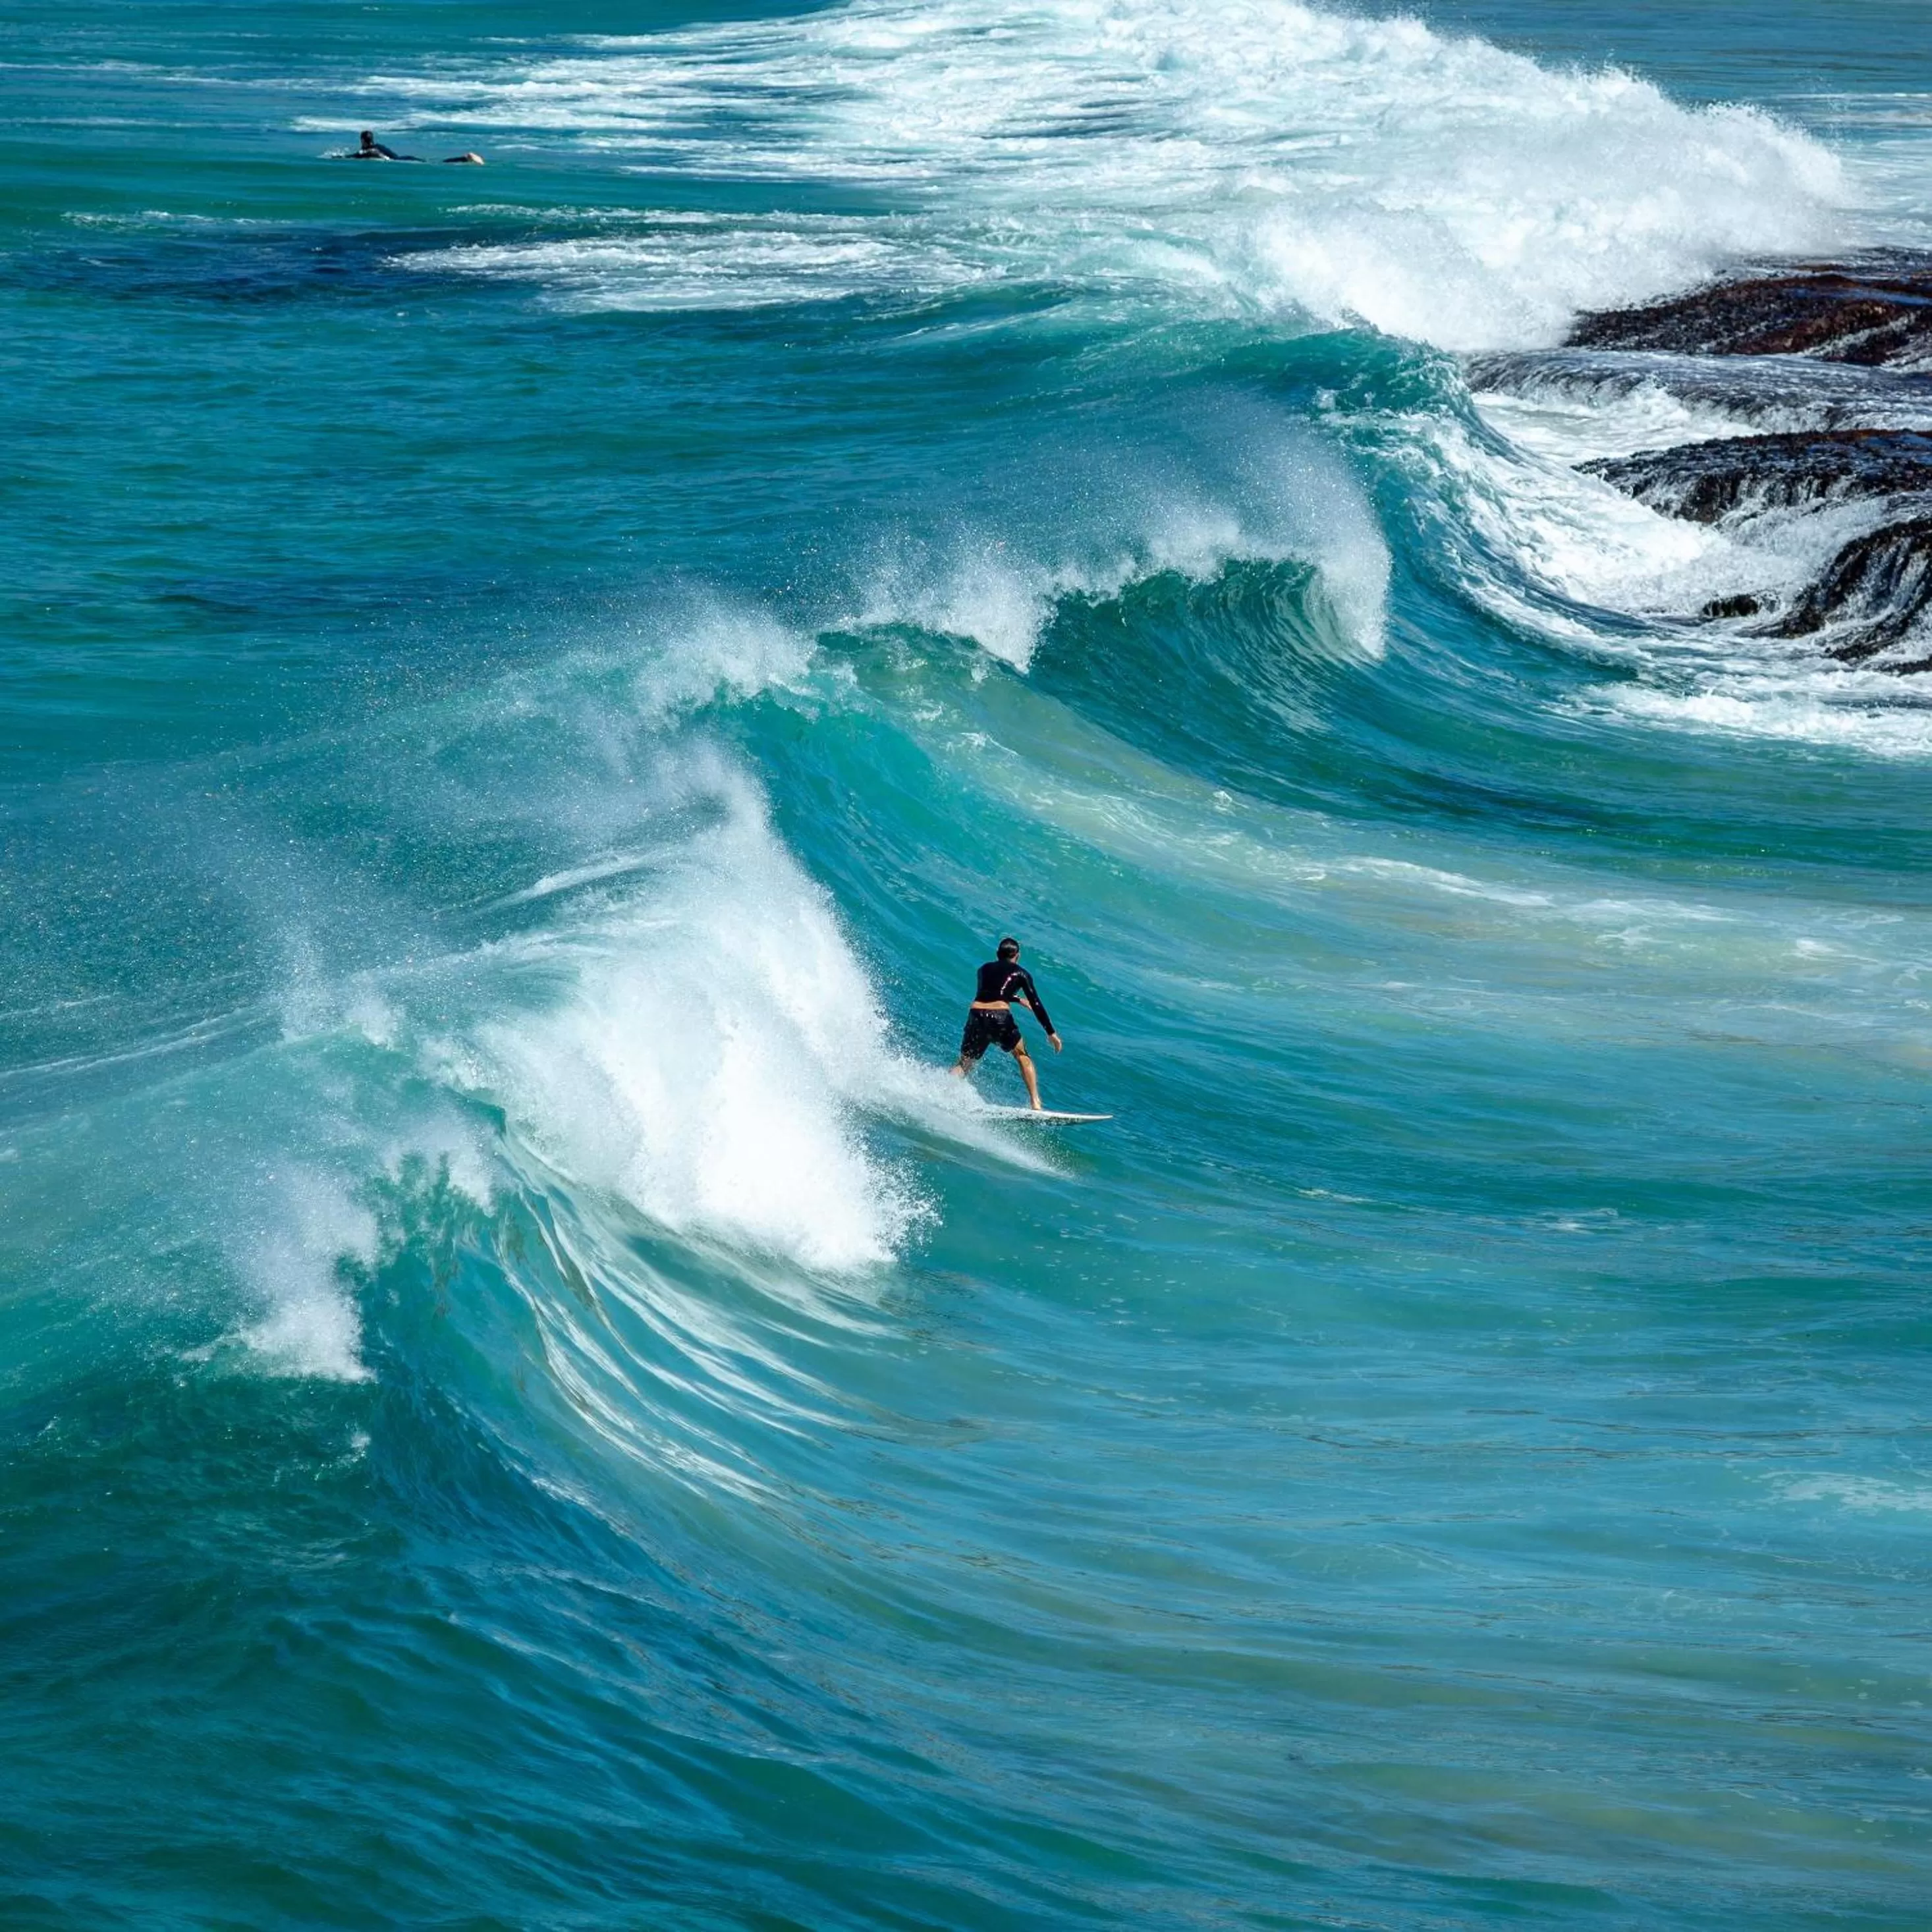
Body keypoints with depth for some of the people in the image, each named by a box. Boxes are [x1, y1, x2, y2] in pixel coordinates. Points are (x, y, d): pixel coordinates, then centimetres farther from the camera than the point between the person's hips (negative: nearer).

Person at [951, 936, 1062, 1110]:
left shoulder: (985, 969, 24)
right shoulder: (1020, 974, 13)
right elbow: (1036, 1005, 8)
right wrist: (1051, 1033, 14)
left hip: (976, 1016, 3)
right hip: (1000, 1019, -3)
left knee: (964, 1064, 14)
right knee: (1023, 1057, 18)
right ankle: (1035, 1104, 8)